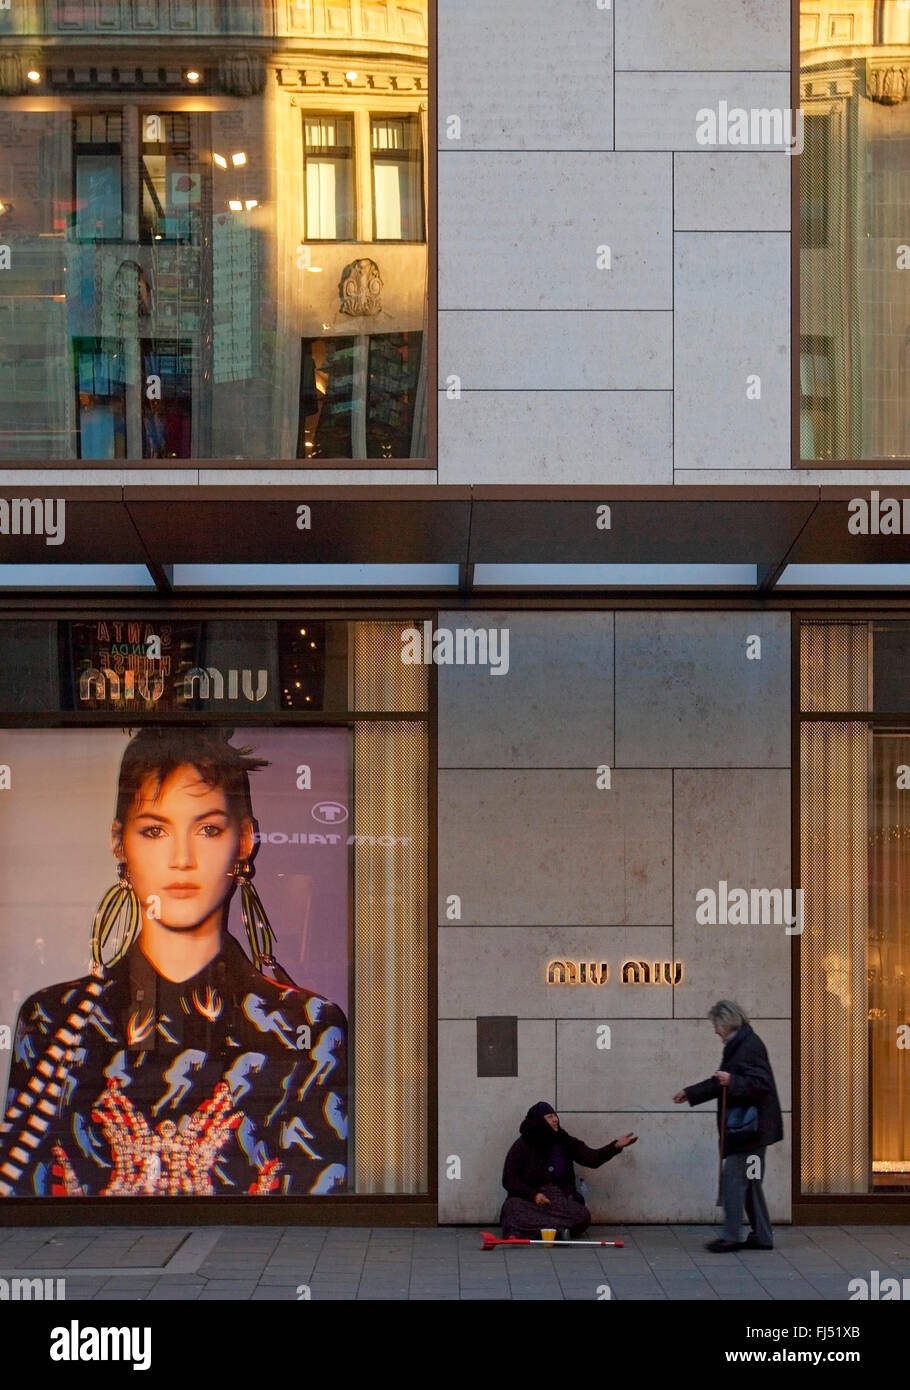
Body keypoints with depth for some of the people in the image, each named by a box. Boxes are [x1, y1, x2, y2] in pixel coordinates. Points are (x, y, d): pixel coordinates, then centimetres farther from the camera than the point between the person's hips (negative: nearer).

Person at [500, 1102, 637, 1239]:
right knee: (512, 1207, -36)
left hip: (560, 1197, 3)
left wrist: (616, 1146, -16)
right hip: (527, 1199, -3)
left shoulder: (564, 1142, 9)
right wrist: (533, 1194, -16)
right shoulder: (521, 1146, 1)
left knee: (583, 1216, -28)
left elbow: (592, 1158, -1)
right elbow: (509, 1180, -1)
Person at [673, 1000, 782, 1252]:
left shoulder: (749, 1046, -16)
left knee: (732, 1179, -7)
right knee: (750, 1183, 13)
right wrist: (690, 1093, 30)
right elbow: (721, 1082, 27)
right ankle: (762, 1236, 17)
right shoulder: (738, 1045, 16)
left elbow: (760, 1083, -23)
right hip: (748, 1128, 10)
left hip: (750, 1128, -10)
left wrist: (731, 1081, -34)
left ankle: (731, 1237, -3)